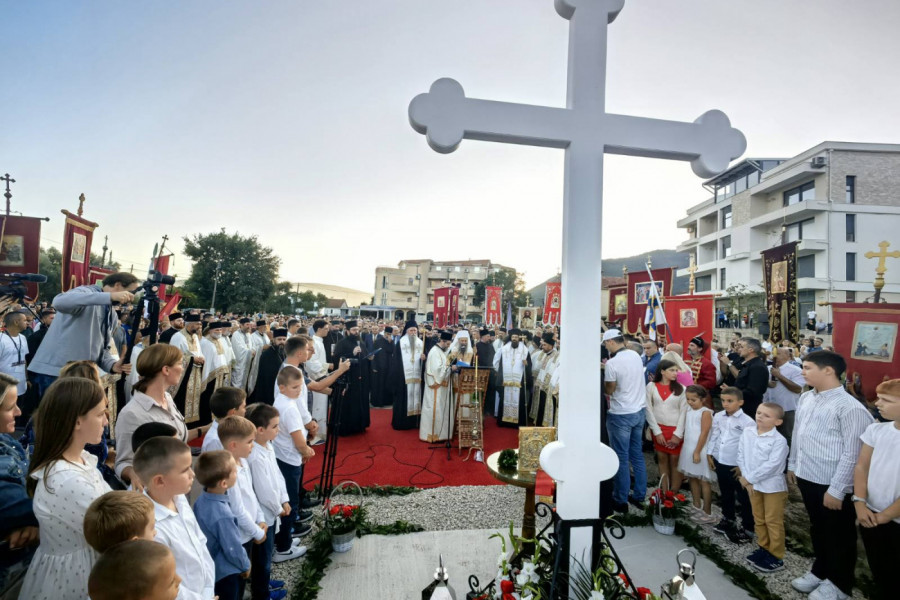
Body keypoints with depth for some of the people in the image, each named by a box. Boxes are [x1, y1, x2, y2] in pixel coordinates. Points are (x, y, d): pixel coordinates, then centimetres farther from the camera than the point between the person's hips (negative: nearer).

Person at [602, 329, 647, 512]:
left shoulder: (612, 363, -20)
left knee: (621, 458, 5)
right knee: (637, 455, 17)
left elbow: (609, 390, -11)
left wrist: (605, 370, 1)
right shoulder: (636, 355, 1)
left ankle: (621, 500, 16)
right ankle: (639, 495, 28)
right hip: (639, 411, 7)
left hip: (621, 415, -7)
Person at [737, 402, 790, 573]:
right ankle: (764, 548, 35)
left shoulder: (779, 440, -19)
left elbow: (771, 466, -23)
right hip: (753, 484, 6)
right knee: (759, 519, 19)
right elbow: (741, 456, 0)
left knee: (773, 522, 7)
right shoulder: (747, 432, -3)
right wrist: (746, 478, -8)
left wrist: (749, 478, -18)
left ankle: (776, 557, 21)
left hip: (773, 486, -5)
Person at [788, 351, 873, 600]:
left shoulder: (850, 408, -21)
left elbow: (852, 454, -19)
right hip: (807, 477, 7)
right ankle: (820, 571, 45)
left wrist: (836, 489, -17)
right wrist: (793, 465, 16)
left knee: (838, 535, 15)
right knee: (817, 529, 24)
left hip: (831, 484, -6)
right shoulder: (805, 398, 1)